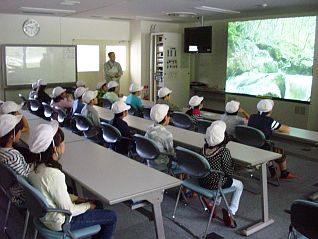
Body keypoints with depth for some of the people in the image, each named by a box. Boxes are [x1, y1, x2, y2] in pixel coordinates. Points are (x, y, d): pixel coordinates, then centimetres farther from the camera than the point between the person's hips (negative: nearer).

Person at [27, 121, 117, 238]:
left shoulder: (36, 166, -8)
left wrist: (76, 198, 4)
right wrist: (88, 205, -7)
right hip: (60, 223, -8)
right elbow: (68, 210, -24)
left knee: (98, 204, 21)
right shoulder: (53, 175, -34)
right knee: (112, 217, 3)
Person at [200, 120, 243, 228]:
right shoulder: (224, 151, -23)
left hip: (202, 181, 6)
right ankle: (230, 213, 12)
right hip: (215, 184, -6)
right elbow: (228, 172, -15)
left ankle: (215, 206, 33)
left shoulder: (204, 147, -5)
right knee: (239, 185, 20)